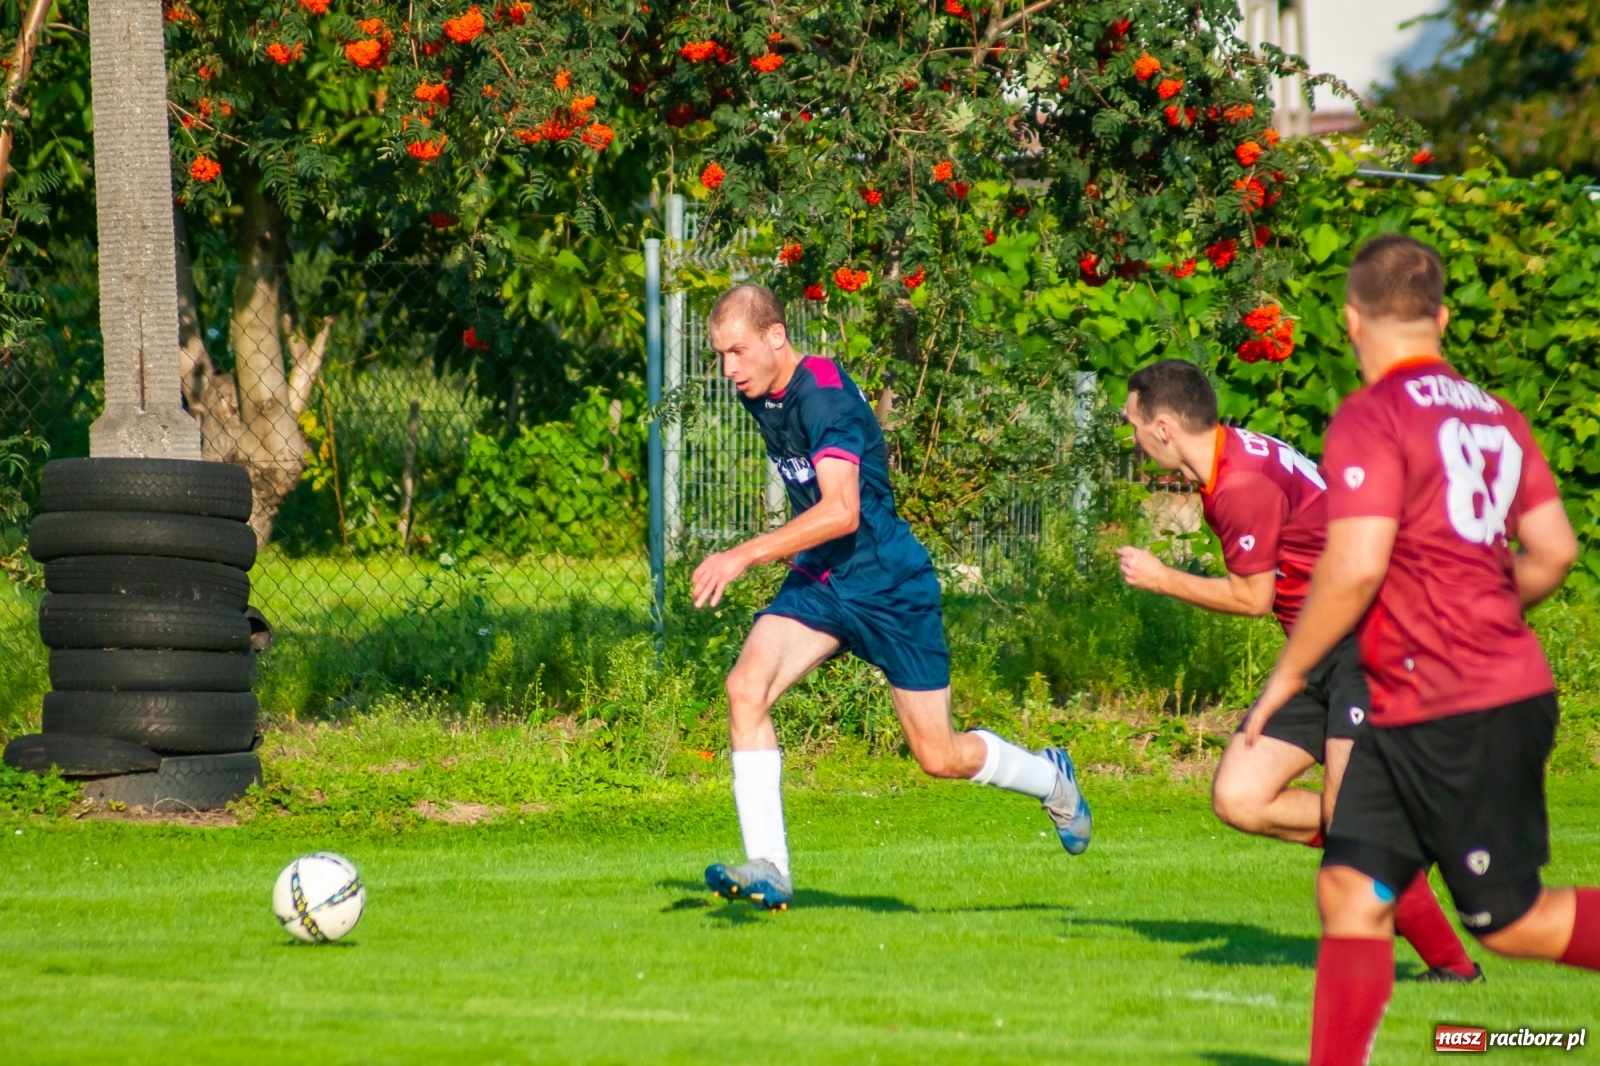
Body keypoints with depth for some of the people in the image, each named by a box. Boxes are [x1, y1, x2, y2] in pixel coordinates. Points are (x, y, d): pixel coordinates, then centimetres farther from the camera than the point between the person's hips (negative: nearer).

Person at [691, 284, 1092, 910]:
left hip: (888, 584, -7)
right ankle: (767, 868, -20)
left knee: (940, 758, 2)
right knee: (746, 687, -19)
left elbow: (840, 511, -37)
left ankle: (1053, 779, 34)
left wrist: (744, 556, -41)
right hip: (818, 578, 7)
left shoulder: (824, 396, -24)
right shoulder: (761, 396, 3)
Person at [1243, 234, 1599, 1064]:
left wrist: (1287, 675, -10)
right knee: (1350, 891, 5)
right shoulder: (1495, 415, 11)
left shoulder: (1371, 420, -13)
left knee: (1509, 920, 0)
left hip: (1459, 716, -9)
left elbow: (1355, 568, -22)